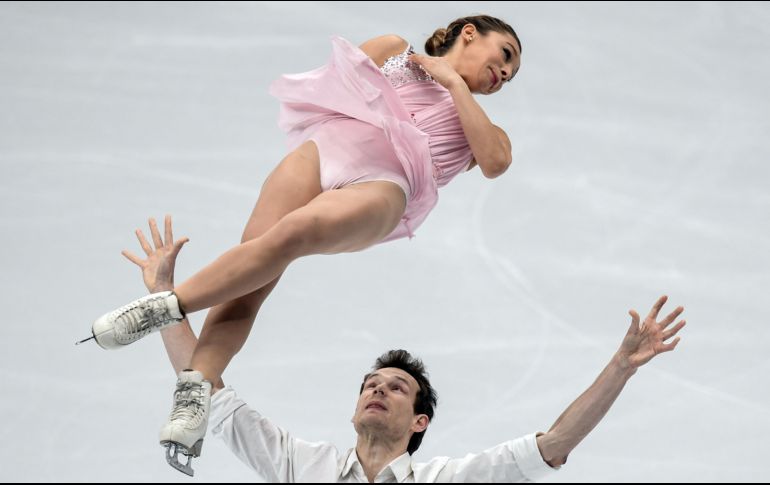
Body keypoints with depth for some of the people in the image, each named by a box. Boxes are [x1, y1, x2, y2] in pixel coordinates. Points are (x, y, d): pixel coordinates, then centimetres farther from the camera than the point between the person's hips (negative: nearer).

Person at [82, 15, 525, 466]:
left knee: (290, 234, -34)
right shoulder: (395, 49, 30)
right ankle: (196, 391, -33)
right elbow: (319, 86, 27)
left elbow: (496, 161, 4)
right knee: (254, 265, -22)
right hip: (325, 149, 2)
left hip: (382, 185, -2)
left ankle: (165, 306, -36)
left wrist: (453, 83, 8)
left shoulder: (476, 123, 27)